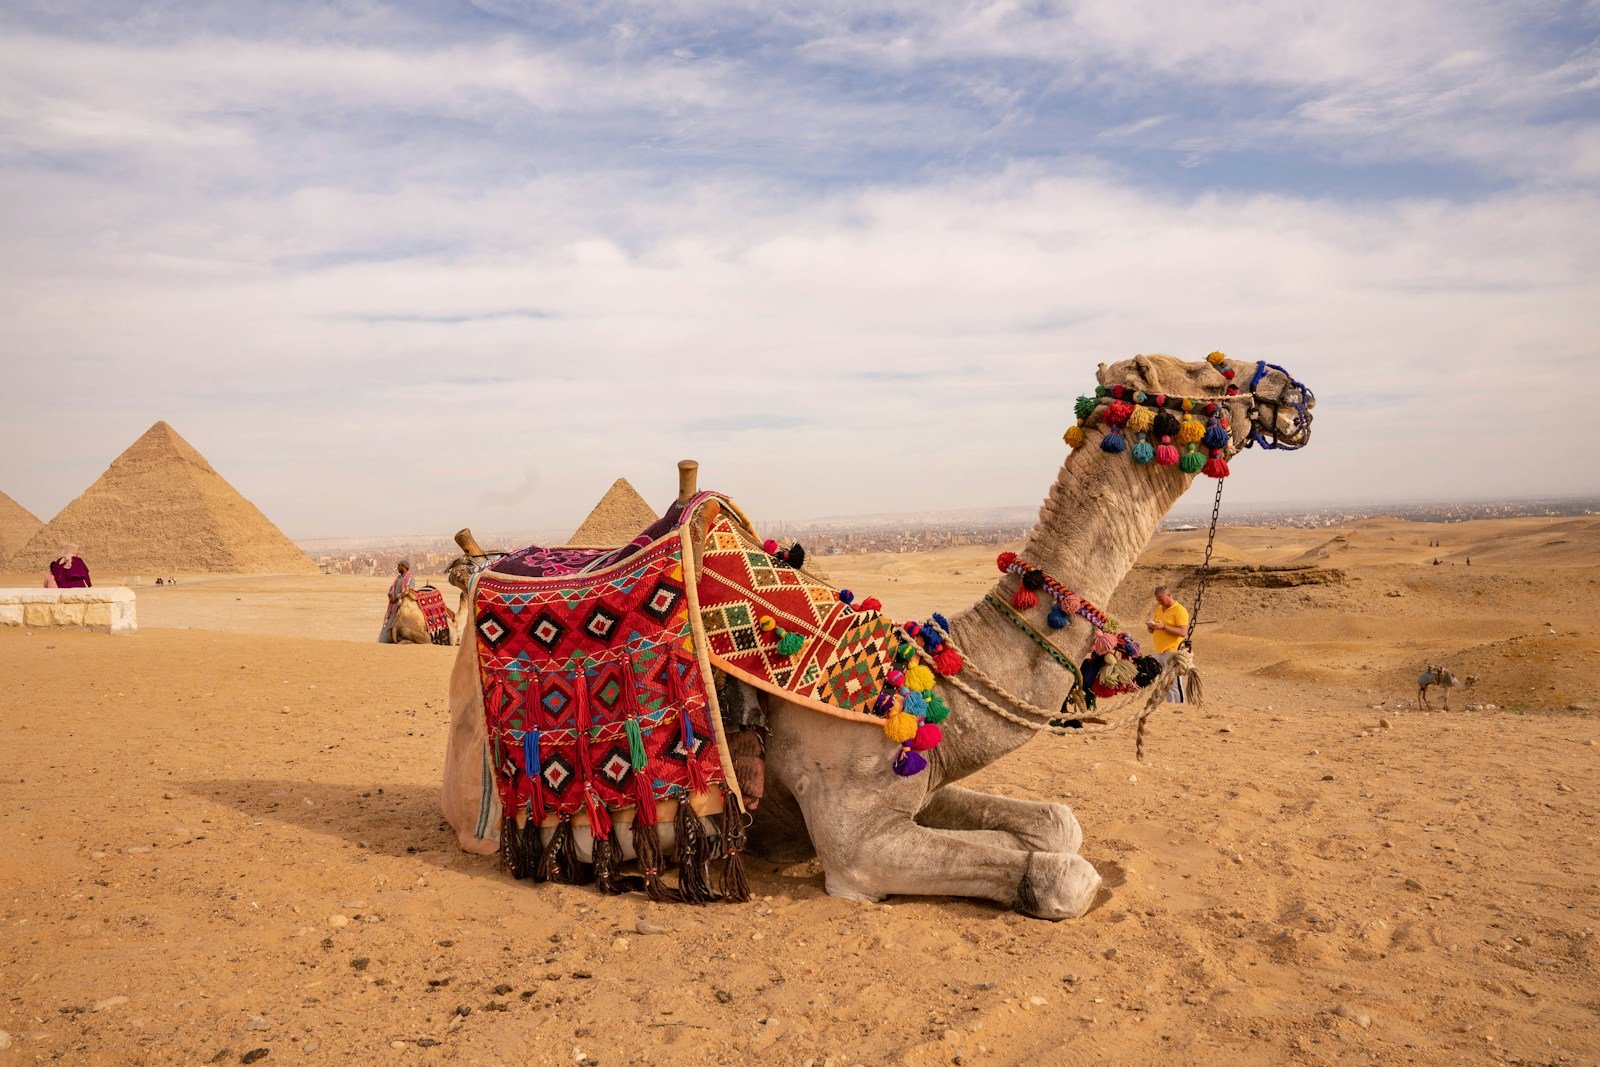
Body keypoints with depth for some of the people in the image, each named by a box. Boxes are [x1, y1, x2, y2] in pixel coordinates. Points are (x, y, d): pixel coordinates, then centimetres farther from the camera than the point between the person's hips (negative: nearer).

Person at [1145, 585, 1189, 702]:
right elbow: (1153, 631, 22)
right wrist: (1150, 626, -2)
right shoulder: (1158, 609, 15)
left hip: (1172, 652, -7)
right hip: (1159, 652, 8)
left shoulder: (1180, 610, -8)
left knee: (1174, 685, -6)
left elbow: (1183, 632, -17)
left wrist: (1163, 627, -23)